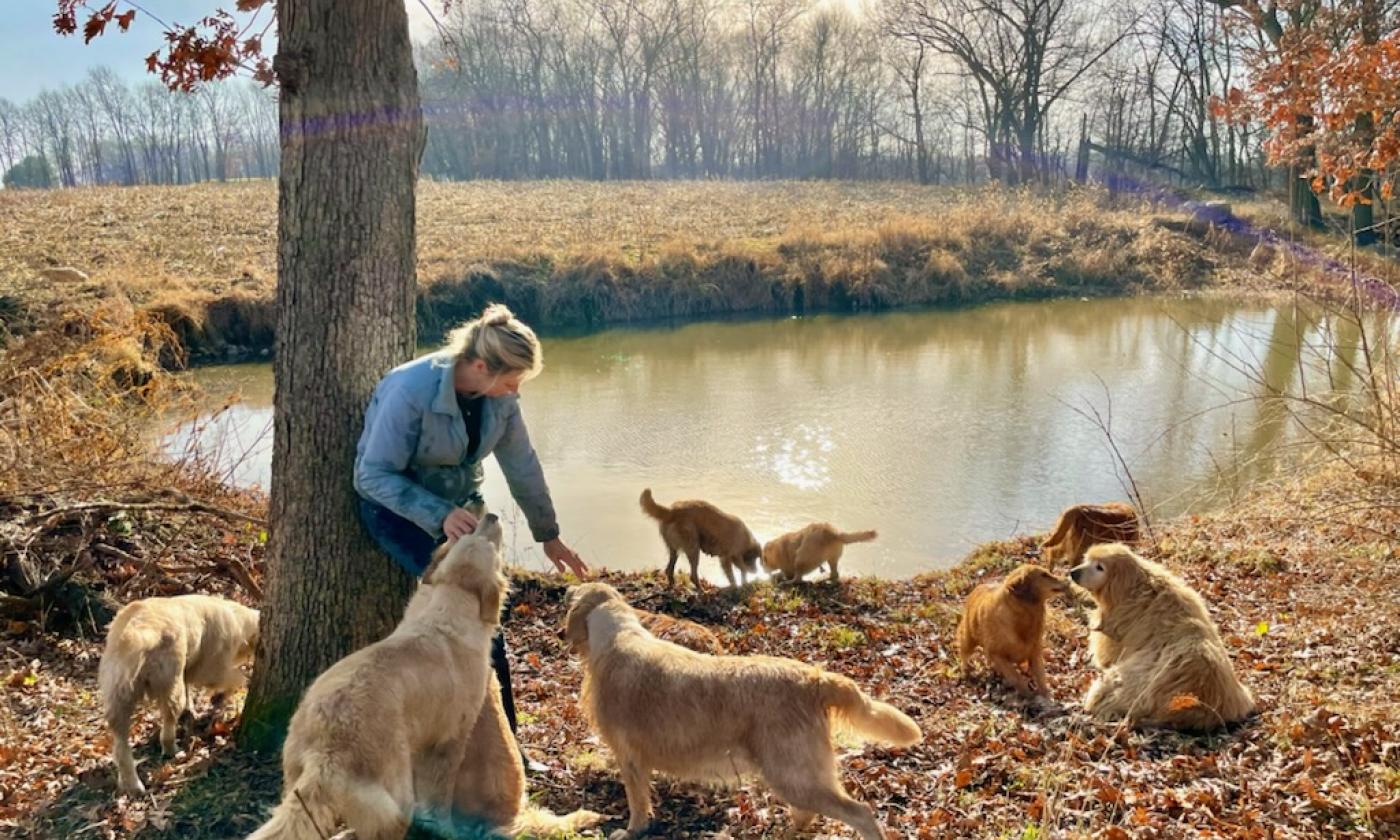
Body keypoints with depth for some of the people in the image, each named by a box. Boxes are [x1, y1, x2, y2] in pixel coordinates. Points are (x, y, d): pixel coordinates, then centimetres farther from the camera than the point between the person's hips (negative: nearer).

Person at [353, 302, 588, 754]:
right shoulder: (410, 390, -30)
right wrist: (439, 516, -36)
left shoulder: (500, 397, -11)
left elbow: (522, 466, 2)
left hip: (457, 504, 6)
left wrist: (549, 535, 11)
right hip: (396, 504, -6)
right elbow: (375, 474, -25)